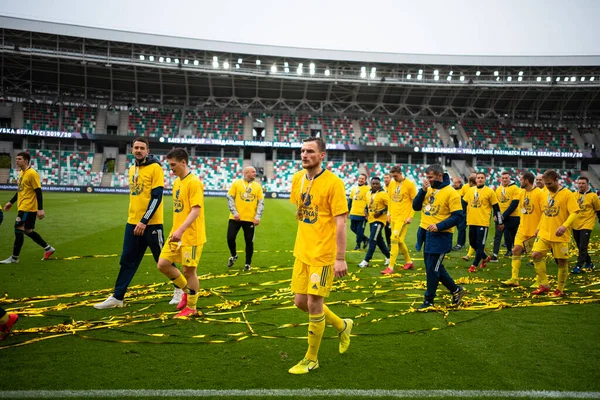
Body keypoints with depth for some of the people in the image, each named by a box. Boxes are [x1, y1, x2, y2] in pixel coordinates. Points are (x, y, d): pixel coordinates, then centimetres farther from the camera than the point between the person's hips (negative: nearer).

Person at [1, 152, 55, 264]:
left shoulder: (32, 173, -15)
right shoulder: (21, 172, 13)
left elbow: (38, 192, -17)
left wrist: (40, 209, -21)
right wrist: (11, 202, 25)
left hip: (28, 208, -9)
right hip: (22, 207, 9)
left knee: (19, 229, -7)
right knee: (27, 231, 13)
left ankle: (14, 258, 1)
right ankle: (48, 248, 24)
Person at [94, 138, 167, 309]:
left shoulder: (155, 168, -10)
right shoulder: (132, 169, 14)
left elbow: (157, 197, -16)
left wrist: (144, 221, -19)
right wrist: (135, 220, 16)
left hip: (151, 223, -7)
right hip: (132, 222, 7)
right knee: (127, 261, 9)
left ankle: (180, 289, 22)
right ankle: (117, 297, 16)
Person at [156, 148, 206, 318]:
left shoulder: (194, 182, -15)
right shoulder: (176, 182, 12)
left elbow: (196, 210, -23)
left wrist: (181, 230, -32)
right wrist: (175, 230, 19)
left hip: (191, 236, -8)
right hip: (176, 234, 8)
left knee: (189, 270, 1)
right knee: (163, 264, 5)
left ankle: (191, 308, 18)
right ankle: (186, 290, 25)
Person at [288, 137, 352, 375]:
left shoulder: (333, 182, -15)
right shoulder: (297, 179, 5)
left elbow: (340, 222, -16)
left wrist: (341, 258, -19)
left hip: (323, 254, -7)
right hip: (302, 252, 7)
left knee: (314, 304, -2)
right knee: (300, 301, 12)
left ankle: (311, 359, 18)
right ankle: (342, 325, 36)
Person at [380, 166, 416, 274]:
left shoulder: (410, 184, -10)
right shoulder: (392, 183, 7)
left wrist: (411, 216, -13)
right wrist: (389, 213, 11)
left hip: (403, 217, -7)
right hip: (394, 216, 7)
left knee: (394, 239, -14)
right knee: (399, 241, 14)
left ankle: (391, 267, -10)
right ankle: (409, 262, 32)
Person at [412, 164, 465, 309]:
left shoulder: (451, 193, -13)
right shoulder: (428, 189, 9)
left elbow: (458, 216, -15)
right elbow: (416, 207, 6)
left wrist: (439, 226, -23)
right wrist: (423, 190, -8)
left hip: (440, 236, -8)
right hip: (426, 233, 8)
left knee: (432, 269, -1)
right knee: (435, 267, 15)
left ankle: (429, 300, 12)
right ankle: (456, 290, 31)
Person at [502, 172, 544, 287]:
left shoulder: (539, 193, -15)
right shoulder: (522, 193, 6)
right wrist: (522, 222, 12)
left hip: (535, 230, -6)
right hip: (523, 229, 6)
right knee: (516, 250, 0)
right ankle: (514, 279, 4)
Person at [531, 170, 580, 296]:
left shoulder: (567, 194, -9)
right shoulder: (546, 194, 10)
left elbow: (575, 212, -15)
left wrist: (564, 226, -30)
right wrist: (539, 228, 19)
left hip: (560, 235, -5)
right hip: (544, 233, 6)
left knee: (561, 261, 2)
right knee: (536, 255, -6)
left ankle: (560, 289, 18)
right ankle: (544, 285, 6)